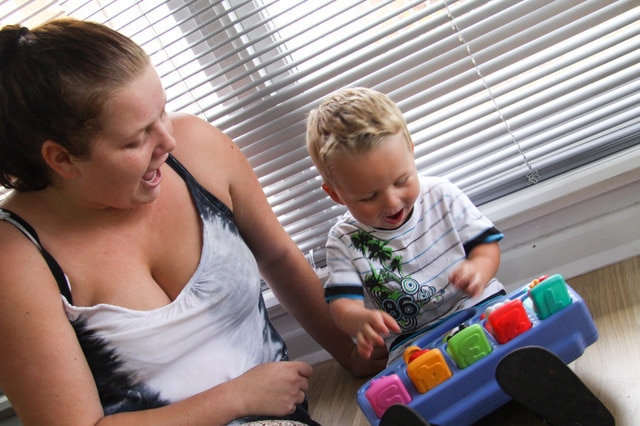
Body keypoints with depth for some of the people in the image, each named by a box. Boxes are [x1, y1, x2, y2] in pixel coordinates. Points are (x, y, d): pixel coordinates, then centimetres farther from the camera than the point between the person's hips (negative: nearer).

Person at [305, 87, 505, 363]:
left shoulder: (442, 195, 1)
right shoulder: (344, 241, -3)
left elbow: (486, 243, 5)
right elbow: (341, 301, -7)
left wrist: (478, 269, -19)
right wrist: (360, 318, -32)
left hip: (482, 308, 3)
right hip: (413, 340, -2)